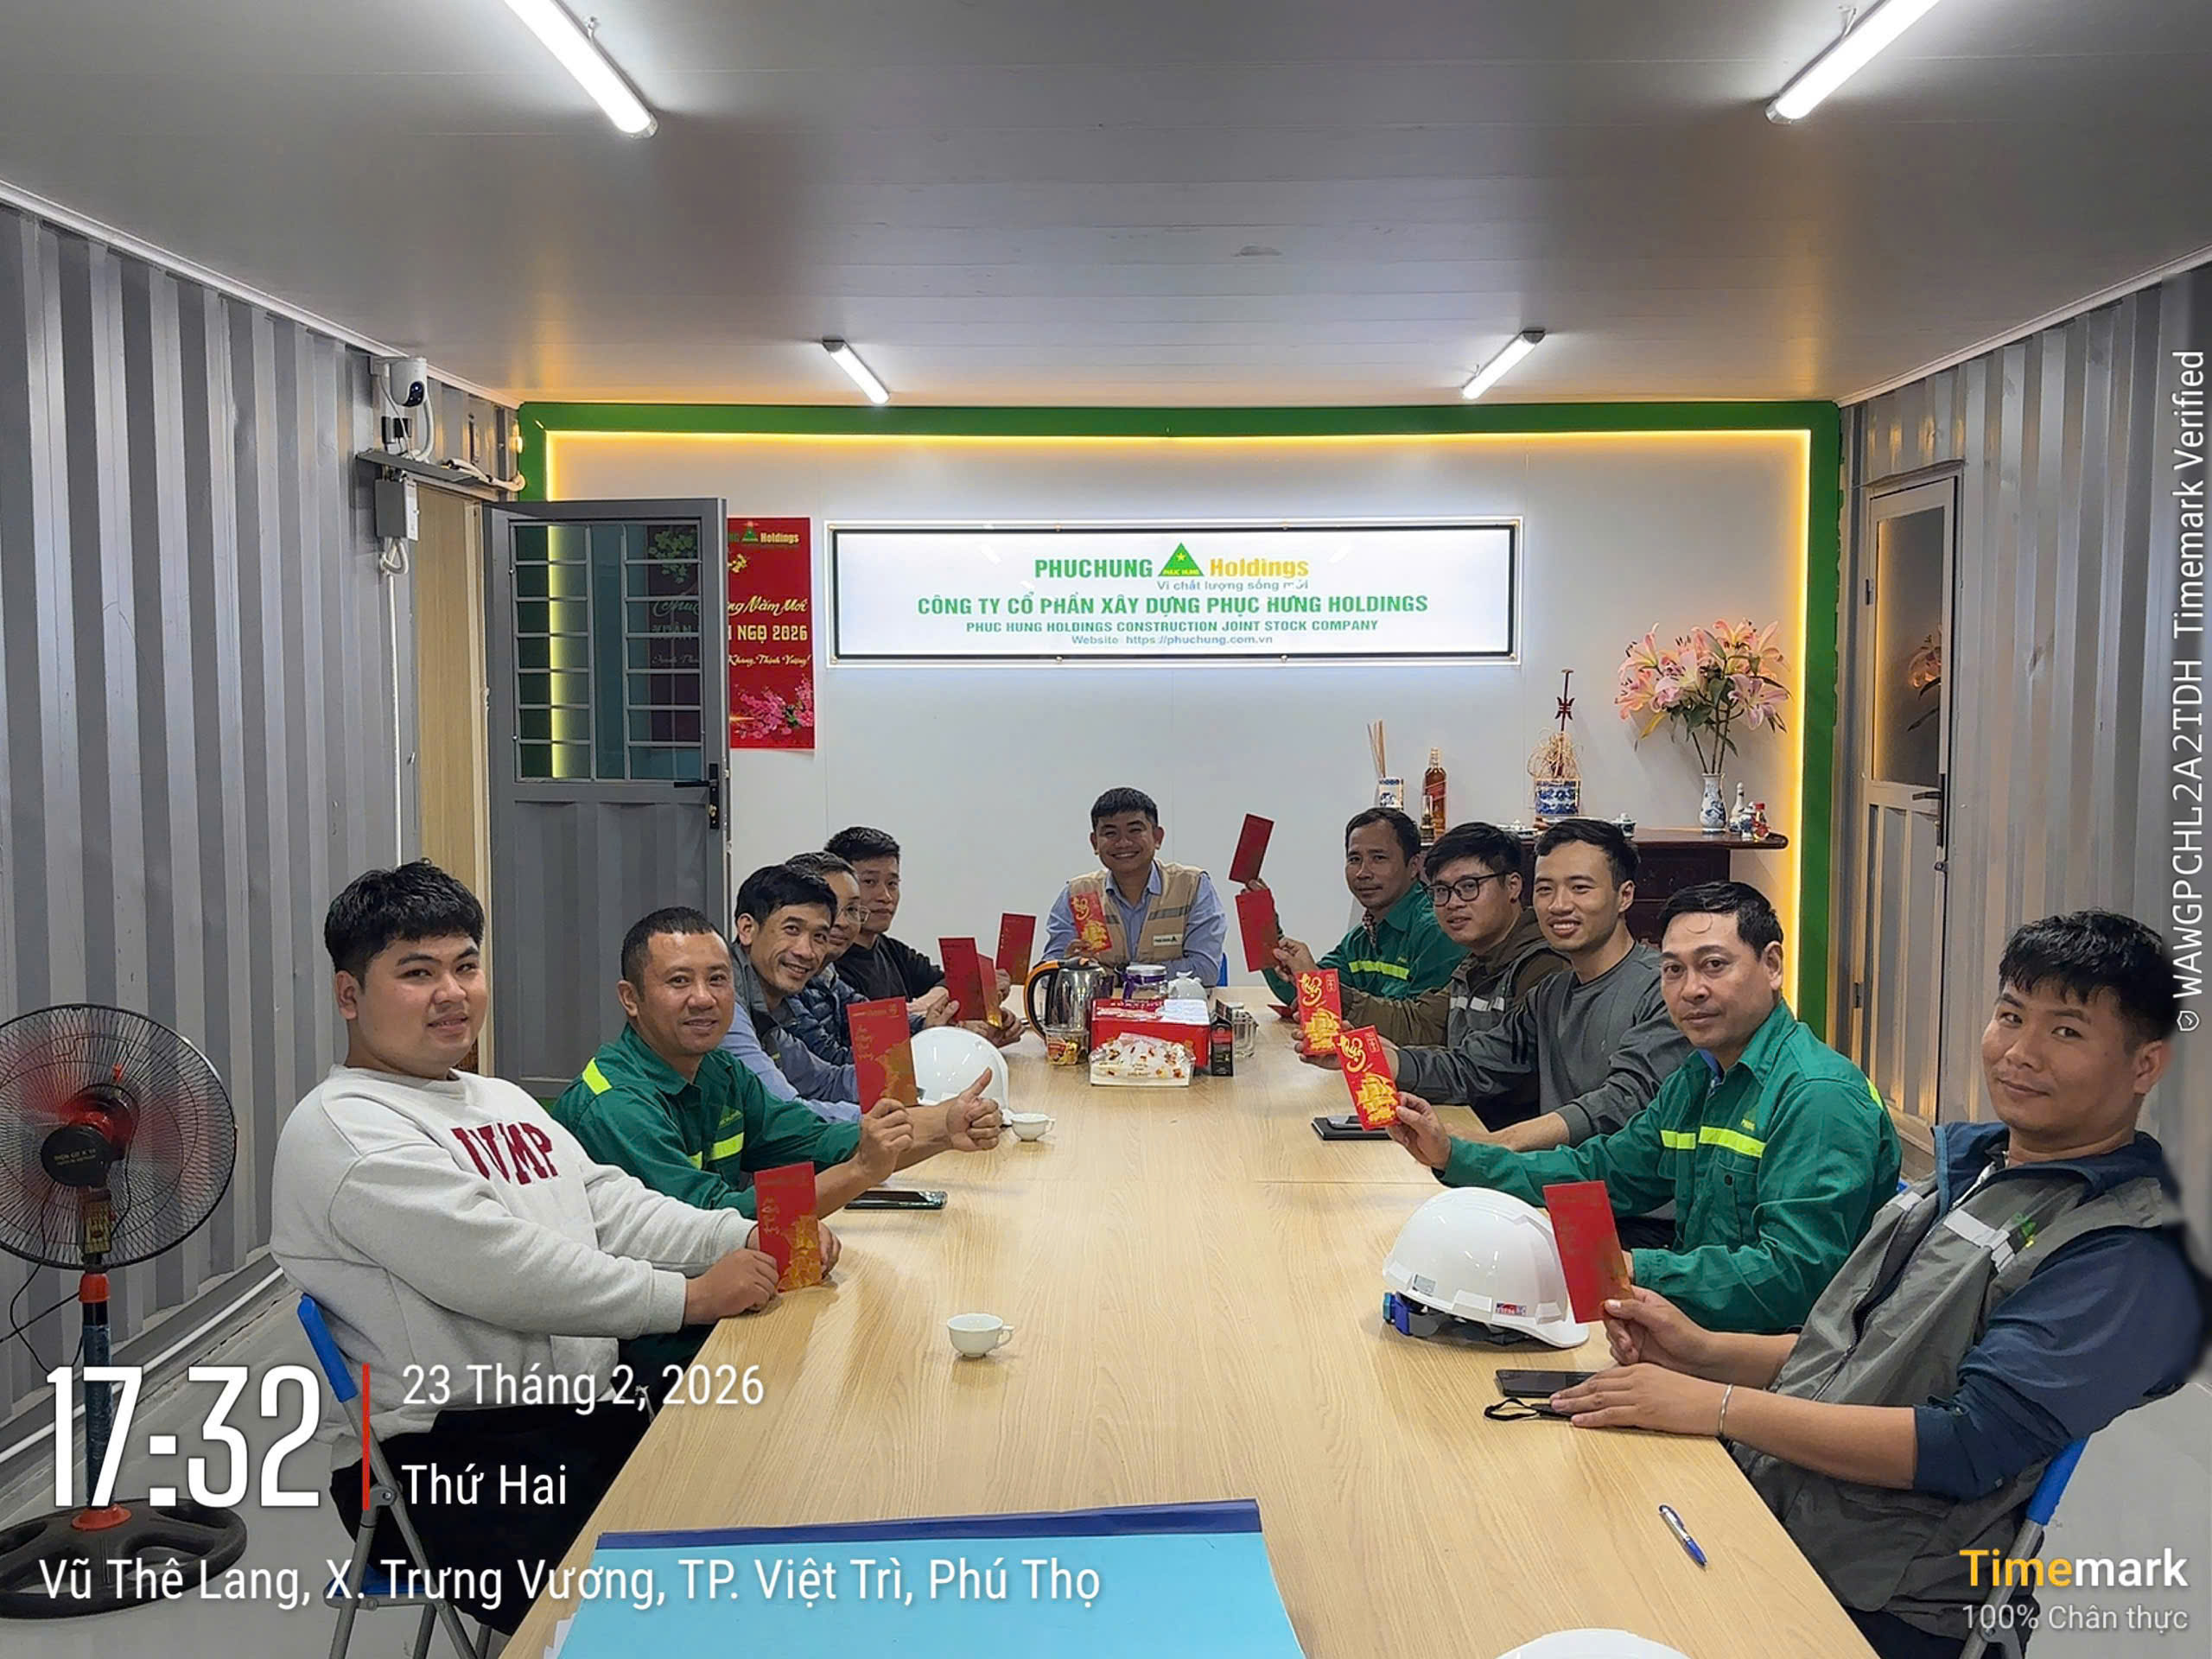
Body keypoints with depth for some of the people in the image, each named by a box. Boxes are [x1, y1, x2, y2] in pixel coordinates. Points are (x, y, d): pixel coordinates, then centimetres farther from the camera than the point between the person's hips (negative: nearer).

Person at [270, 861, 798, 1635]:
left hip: (583, 1419, 8)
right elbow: (499, 1271, -19)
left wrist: (747, 1239, -4)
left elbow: (612, 1207, 13)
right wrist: (689, 1297, -17)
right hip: (449, 1456, -8)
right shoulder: (342, 1130, -10)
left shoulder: (503, 1101, 20)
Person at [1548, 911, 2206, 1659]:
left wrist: (1716, 1405, -22)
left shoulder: (2126, 1258, -14)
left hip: (1869, 1598, -7)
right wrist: (1704, 1352, 1)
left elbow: (1966, 1448, -21)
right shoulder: (1967, 1168, 13)